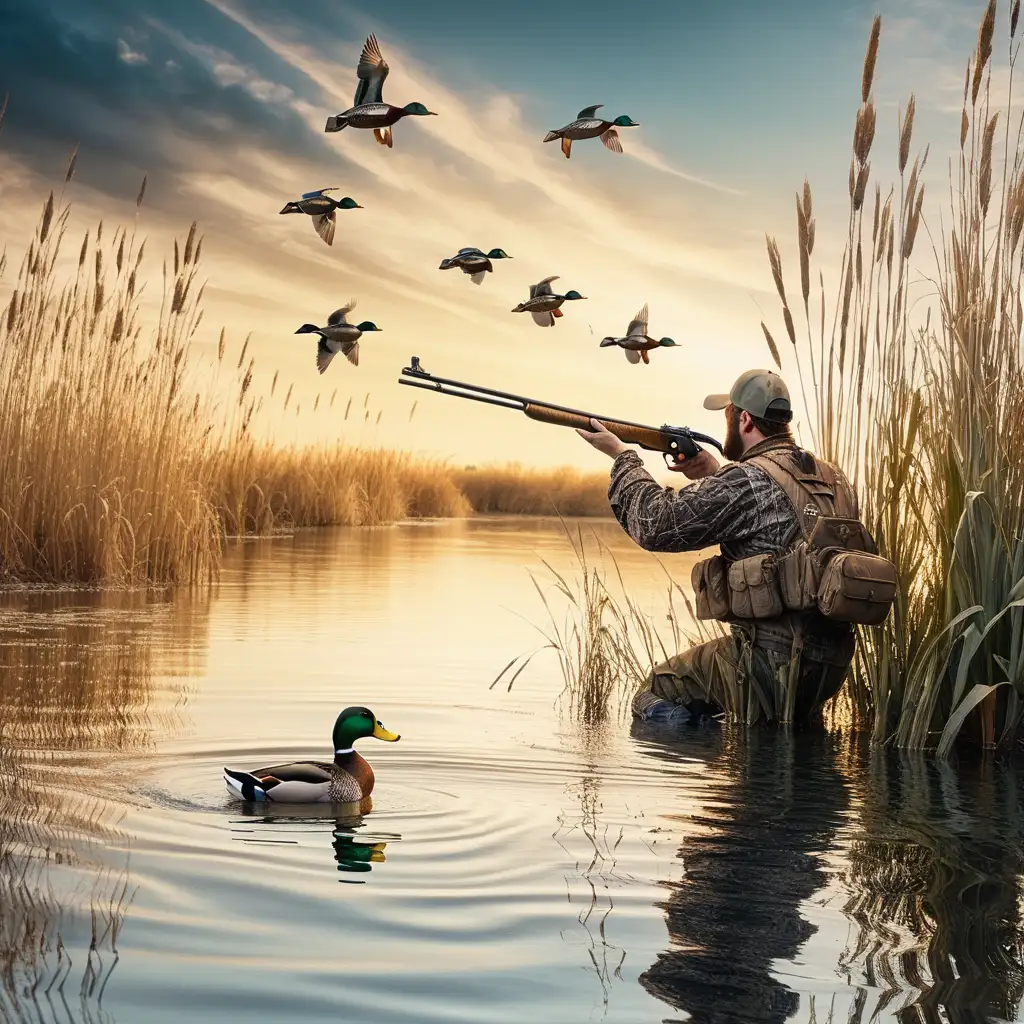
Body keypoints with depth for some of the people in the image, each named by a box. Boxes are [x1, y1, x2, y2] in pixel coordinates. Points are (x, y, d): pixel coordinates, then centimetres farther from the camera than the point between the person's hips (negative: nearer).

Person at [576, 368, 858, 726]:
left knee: (655, 699, 9)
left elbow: (656, 524, -11)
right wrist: (715, 475, 19)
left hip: (772, 663, -8)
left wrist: (622, 456, 3)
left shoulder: (747, 481, -15)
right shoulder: (833, 478, 10)